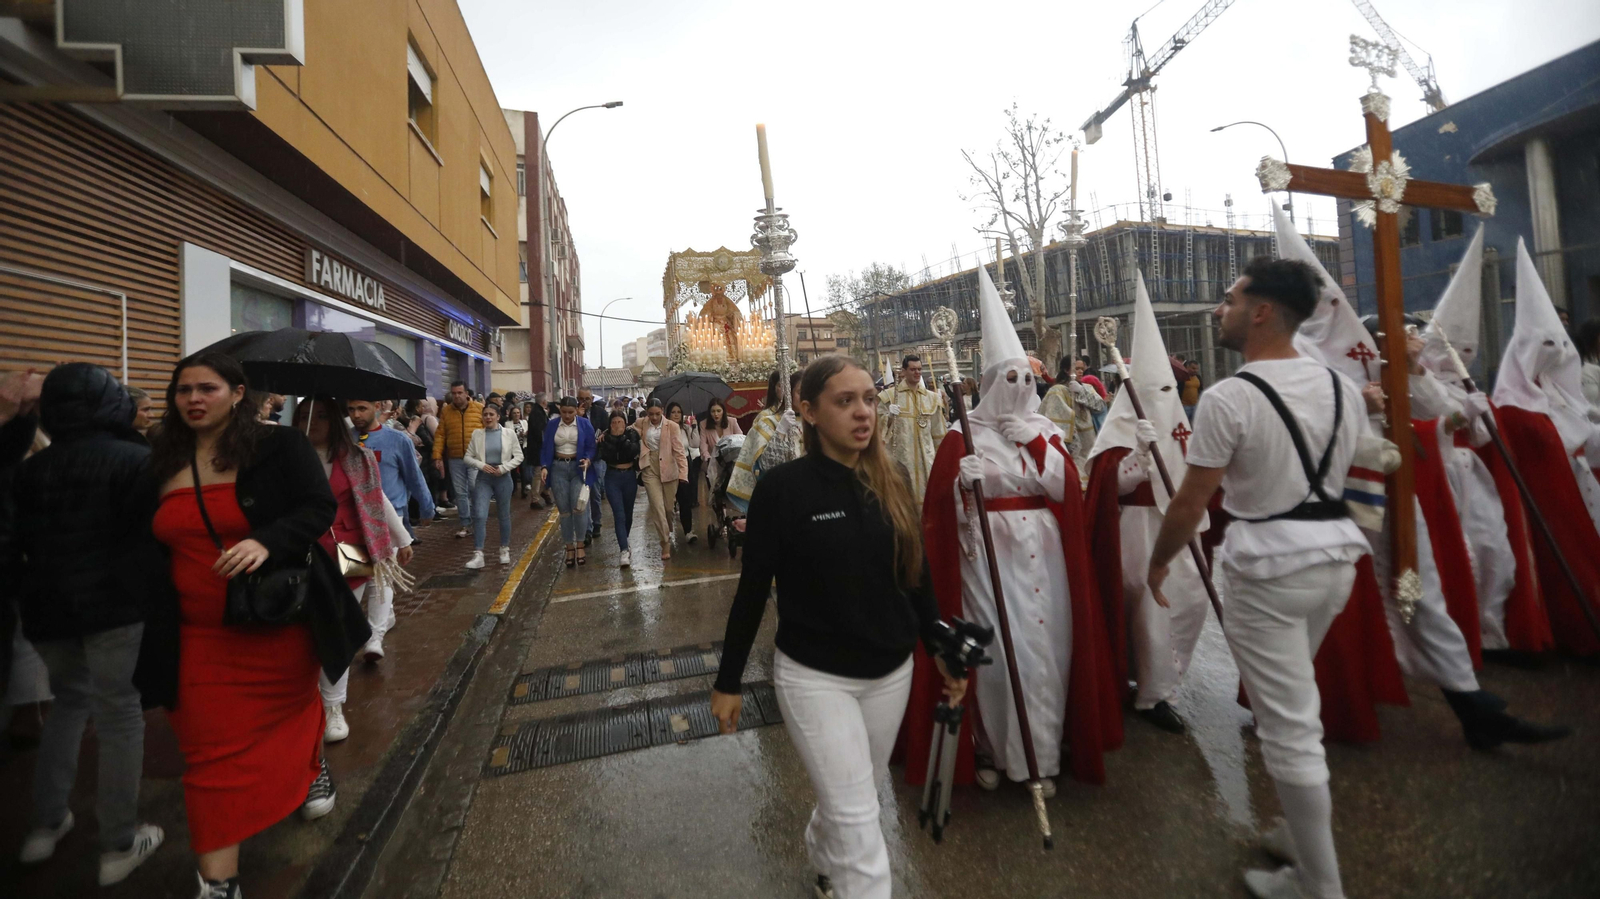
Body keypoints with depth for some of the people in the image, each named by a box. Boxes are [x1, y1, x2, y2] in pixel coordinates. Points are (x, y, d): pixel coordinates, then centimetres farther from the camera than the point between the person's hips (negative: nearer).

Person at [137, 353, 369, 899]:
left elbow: (320, 507, -15)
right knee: (213, 751, 5)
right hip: (202, 635, 3)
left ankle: (313, 771, 53)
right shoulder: (160, 467, 4)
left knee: (293, 707, 21)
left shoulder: (279, 448, -9)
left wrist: (266, 541, -32)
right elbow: (148, 543, 15)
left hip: (280, 622, -3)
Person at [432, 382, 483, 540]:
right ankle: (466, 525, 17)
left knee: (475, 489, -9)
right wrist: (437, 456, -2)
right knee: (460, 493, 7)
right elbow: (440, 435, 5)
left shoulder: (480, 408, -1)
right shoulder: (445, 411, 6)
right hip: (455, 459, 3)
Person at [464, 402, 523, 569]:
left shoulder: (509, 433, -2)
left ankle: (505, 550, 26)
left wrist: (504, 468, -12)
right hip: (483, 477, 0)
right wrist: (481, 465, -13)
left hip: (503, 477, 0)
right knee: (479, 515, -11)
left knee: (504, 515, 11)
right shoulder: (477, 434, 1)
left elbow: (519, 456, 0)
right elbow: (468, 457, 5)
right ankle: (478, 555, -7)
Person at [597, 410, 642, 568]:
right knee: (619, 514, -13)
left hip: (630, 476, 2)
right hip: (612, 477, -1)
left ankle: (623, 542, 37)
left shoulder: (632, 434, -3)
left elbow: (634, 452, -11)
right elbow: (603, 456, -11)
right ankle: (624, 550, -16)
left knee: (628, 513, 14)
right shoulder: (605, 436, -4)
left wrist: (622, 438, -13)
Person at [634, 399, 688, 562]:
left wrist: (683, 473, -16)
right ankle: (665, 542, 3)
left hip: (668, 469, -1)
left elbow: (679, 451, -8)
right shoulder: (641, 424, 2)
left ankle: (669, 534, 38)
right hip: (650, 469, 1)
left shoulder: (672, 426, -7)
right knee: (657, 506, -7)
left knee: (668, 506, 8)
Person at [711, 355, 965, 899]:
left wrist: (942, 651, 10)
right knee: (857, 823, 1)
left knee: (852, 801, 24)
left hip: (891, 673, 5)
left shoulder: (893, 481, -3)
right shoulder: (782, 487, -16)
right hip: (813, 677, -5)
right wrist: (727, 682, -3)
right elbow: (753, 589, -9)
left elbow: (917, 574, 7)